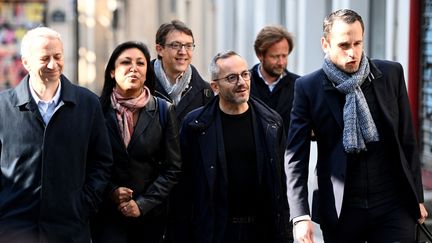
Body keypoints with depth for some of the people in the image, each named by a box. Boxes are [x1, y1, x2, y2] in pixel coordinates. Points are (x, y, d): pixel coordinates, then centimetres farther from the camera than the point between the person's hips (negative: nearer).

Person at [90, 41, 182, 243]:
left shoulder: (164, 111, 1)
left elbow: (172, 167, 0)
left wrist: (143, 204, -8)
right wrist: (111, 191, -13)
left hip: (150, 215, 2)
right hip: (107, 214, -1)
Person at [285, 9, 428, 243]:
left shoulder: (391, 74, 1)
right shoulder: (308, 87, -5)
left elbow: (407, 140, 7)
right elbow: (295, 155, -6)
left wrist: (417, 197, 8)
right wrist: (301, 215, -14)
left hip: (393, 206, 1)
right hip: (340, 210, -1)